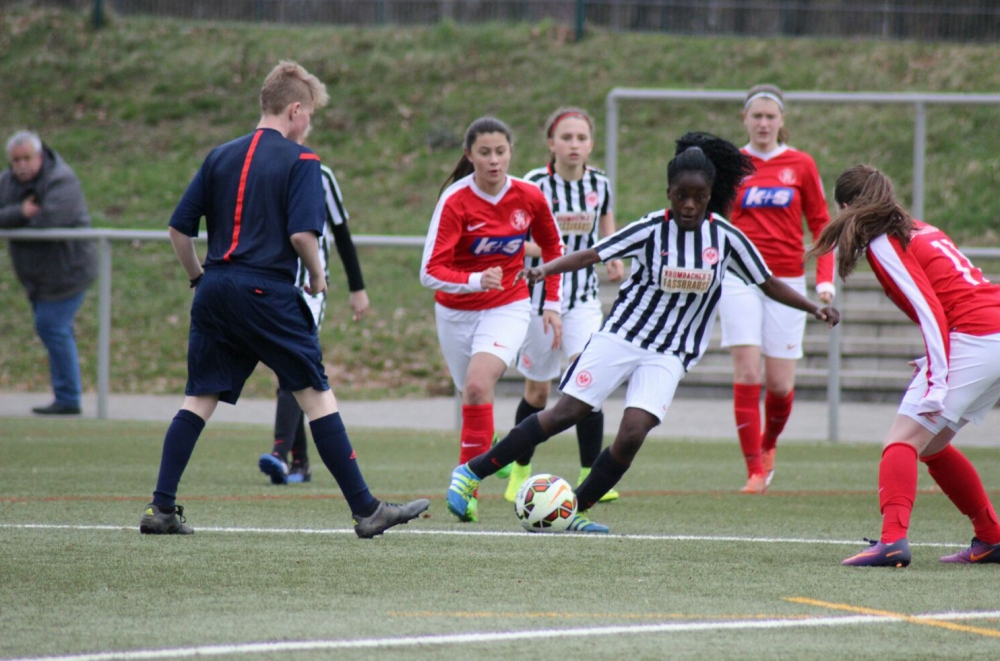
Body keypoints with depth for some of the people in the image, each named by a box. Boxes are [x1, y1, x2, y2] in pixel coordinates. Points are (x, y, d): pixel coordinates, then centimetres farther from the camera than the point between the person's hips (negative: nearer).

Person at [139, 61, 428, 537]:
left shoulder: (220, 158, 13)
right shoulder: (299, 161, -3)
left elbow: (179, 228, 11)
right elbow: (303, 233, -14)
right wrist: (317, 277, 3)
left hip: (215, 290, 5)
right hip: (267, 292, -5)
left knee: (200, 398, 10)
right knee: (316, 394, 0)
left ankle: (161, 509, 2)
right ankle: (367, 510, 1)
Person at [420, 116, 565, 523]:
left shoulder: (529, 198, -10)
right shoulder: (455, 202, -18)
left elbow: (552, 247, 11)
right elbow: (430, 272, -23)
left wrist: (552, 303, 10)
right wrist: (475, 281, -39)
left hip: (507, 308, -1)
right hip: (456, 311, 1)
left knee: (478, 384, -24)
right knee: (472, 396, 8)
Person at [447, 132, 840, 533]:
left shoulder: (725, 238, -2)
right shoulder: (652, 230, -8)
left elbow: (768, 283, 9)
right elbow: (592, 255, -11)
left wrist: (814, 308, 1)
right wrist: (544, 270, -26)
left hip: (668, 357, 2)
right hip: (620, 336, -2)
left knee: (633, 433, -17)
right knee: (566, 413, -5)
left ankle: (573, 512, -2)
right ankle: (472, 472, 5)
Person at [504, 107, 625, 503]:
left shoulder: (599, 184, 1)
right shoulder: (535, 185, -9)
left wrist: (615, 260, -1)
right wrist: (542, 248, -25)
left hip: (583, 298, 2)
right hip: (539, 294, -2)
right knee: (537, 392, 7)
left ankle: (590, 476, -11)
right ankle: (520, 471, 27)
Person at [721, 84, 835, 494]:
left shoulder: (800, 165, 4)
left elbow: (821, 225, 7)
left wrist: (825, 279, -3)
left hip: (787, 280, 1)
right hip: (740, 277, 0)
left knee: (780, 382, 2)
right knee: (747, 374, -11)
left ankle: (768, 444, 33)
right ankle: (755, 472, -8)